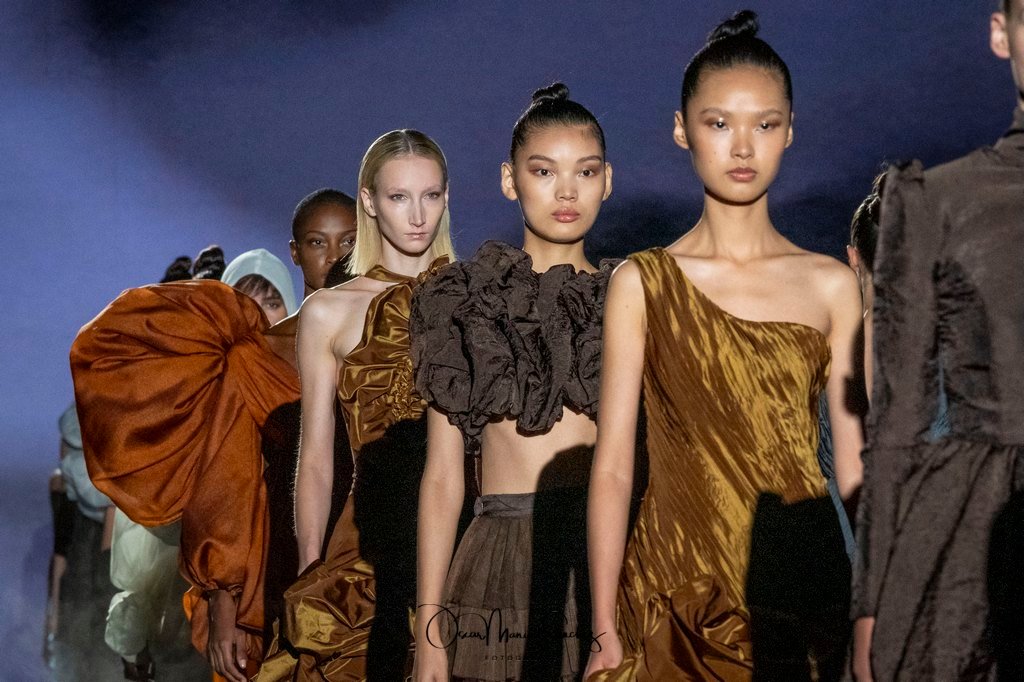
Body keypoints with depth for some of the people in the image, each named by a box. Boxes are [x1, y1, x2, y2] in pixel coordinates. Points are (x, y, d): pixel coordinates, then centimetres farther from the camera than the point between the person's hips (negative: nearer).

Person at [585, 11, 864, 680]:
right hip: (676, 589, -1)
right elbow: (613, 467, -1)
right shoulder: (643, 283, 0)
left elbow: (854, 465, 4)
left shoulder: (831, 285, 4)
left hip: (803, 581, 1)